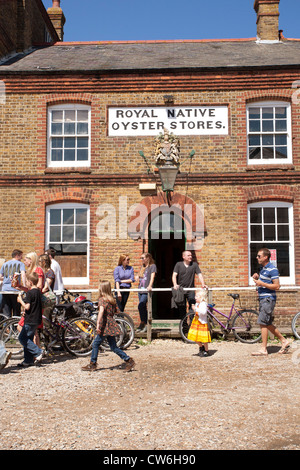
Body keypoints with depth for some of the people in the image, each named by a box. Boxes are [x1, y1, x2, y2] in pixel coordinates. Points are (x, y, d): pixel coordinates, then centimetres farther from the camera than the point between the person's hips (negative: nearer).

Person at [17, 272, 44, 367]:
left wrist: (20, 300, -6)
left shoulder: (30, 293, -16)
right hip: (36, 320, 9)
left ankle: (38, 352, -9)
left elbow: (27, 307, -21)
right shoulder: (38, 291, 11)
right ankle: (28, 360, 16)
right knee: (28, 339, 14)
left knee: (22, 338, -4)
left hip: (30, 320, -9)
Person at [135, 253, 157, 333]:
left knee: (140, 306, -18)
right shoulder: (142, 267, 21)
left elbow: (152, 276, -12)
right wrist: (138, 277, 8)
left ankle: (142, 323, -7)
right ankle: (145, 325, 14)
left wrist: (150, 286, -24)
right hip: (140, 289, 7)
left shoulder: (152, 266, 0)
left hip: (147, 290, -7)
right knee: (143, 307, 8)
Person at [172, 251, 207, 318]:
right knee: (182, 307, 6)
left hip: (190, 290, 0)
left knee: (192, 305, -14)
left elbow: (199, 275, -2)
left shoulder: (194, 264, 4)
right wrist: (175, 284, -23)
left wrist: (203, 284, -18)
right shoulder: (178, 264, 3)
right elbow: (174, 275, -5)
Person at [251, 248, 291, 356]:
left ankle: (263, 349, -3)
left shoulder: (272, 269, -14)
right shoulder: (262, 268, 15)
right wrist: (257, 277, 8)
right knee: (268, 324, 13)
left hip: (268, 299, -10)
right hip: (263, 299, 10)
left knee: (263, 323, -9)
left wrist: (262, 283, -21)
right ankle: (284, 341, 24)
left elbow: (277, 286, -19)